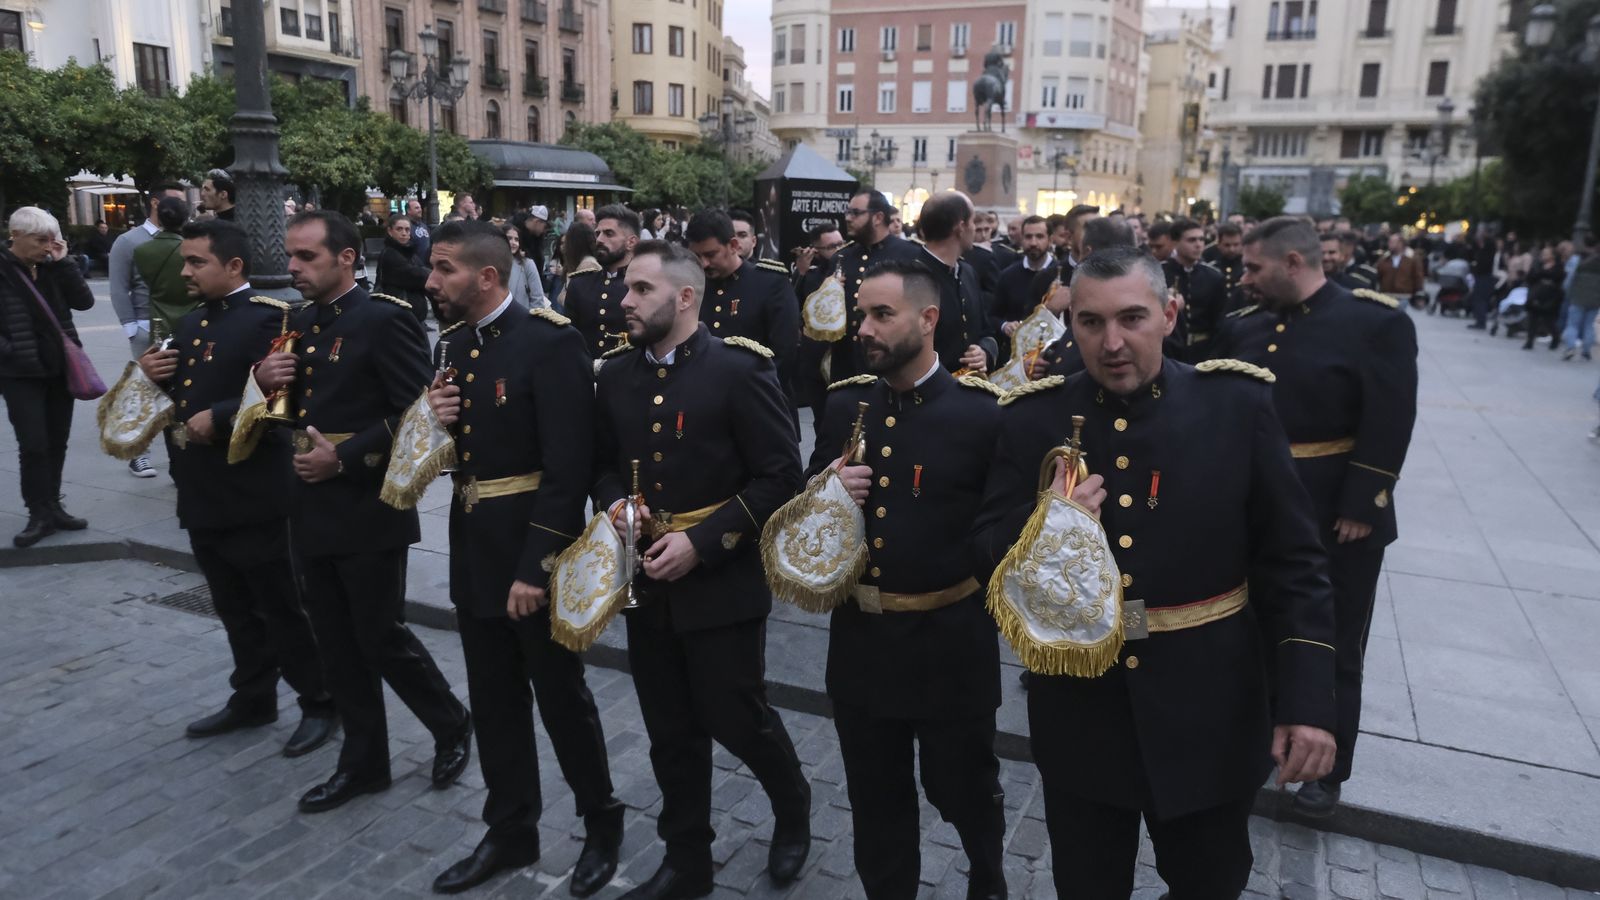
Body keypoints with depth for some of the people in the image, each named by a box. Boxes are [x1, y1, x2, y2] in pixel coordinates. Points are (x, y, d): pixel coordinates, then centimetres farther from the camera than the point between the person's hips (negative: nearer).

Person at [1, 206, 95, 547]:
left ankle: (52, 508, 21)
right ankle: (40, 515, 5)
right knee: (34, 445, -6)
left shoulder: (51, 267, 5)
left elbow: (84, 301, -3)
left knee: (57, 443, 10)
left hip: (60, 368, 5)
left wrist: (62, 262, -8)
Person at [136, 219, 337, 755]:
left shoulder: (268, 318, -13)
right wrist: (157, 378, 1)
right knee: (236, 610, 19)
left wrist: (218, 420, -24)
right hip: (203, 498, 9)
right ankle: (253, 699, 33)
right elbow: (185, 396, 20)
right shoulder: (190, 323, 14)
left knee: (282, 610, 3)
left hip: (254, 499, -8)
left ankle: (320, 704, 17)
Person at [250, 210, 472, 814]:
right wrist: (267, 381, -3)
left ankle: (451, 725, 24)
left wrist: (344, 457, -19)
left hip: (368, 509, -8)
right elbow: (294, 411, 18)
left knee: (381, 636, 0)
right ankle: (364, 762, 27)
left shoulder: (385, 321, -12)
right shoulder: (297, 326, 12)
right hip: (313, 509, 8)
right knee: (338, 646, 14)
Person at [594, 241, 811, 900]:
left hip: (722, 583, -5)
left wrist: (701, 541, -19)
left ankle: (793, 807, 38)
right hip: (647, 582, 5)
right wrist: (613, 504, -7)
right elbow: (604, 464, 16)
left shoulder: (740, 370, -12)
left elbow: (780, 478, -13)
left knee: (737, 720, 6)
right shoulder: (617, 374, 6)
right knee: (671, 734, 15)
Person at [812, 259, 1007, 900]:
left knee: (963, 788, 20)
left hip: (950, 641, -3)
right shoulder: (843, 403, 1)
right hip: (861, 637, 3)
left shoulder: (982, 410, -12)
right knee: (876, 801, 19)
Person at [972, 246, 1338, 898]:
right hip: (1079, 715, 1)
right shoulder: (1032, 419, -6)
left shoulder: (1236, 404, -8)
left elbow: (1292, 563, -5)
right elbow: (987, 557, -3)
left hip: (1209, 715, 0)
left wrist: (1306, 699, -11)